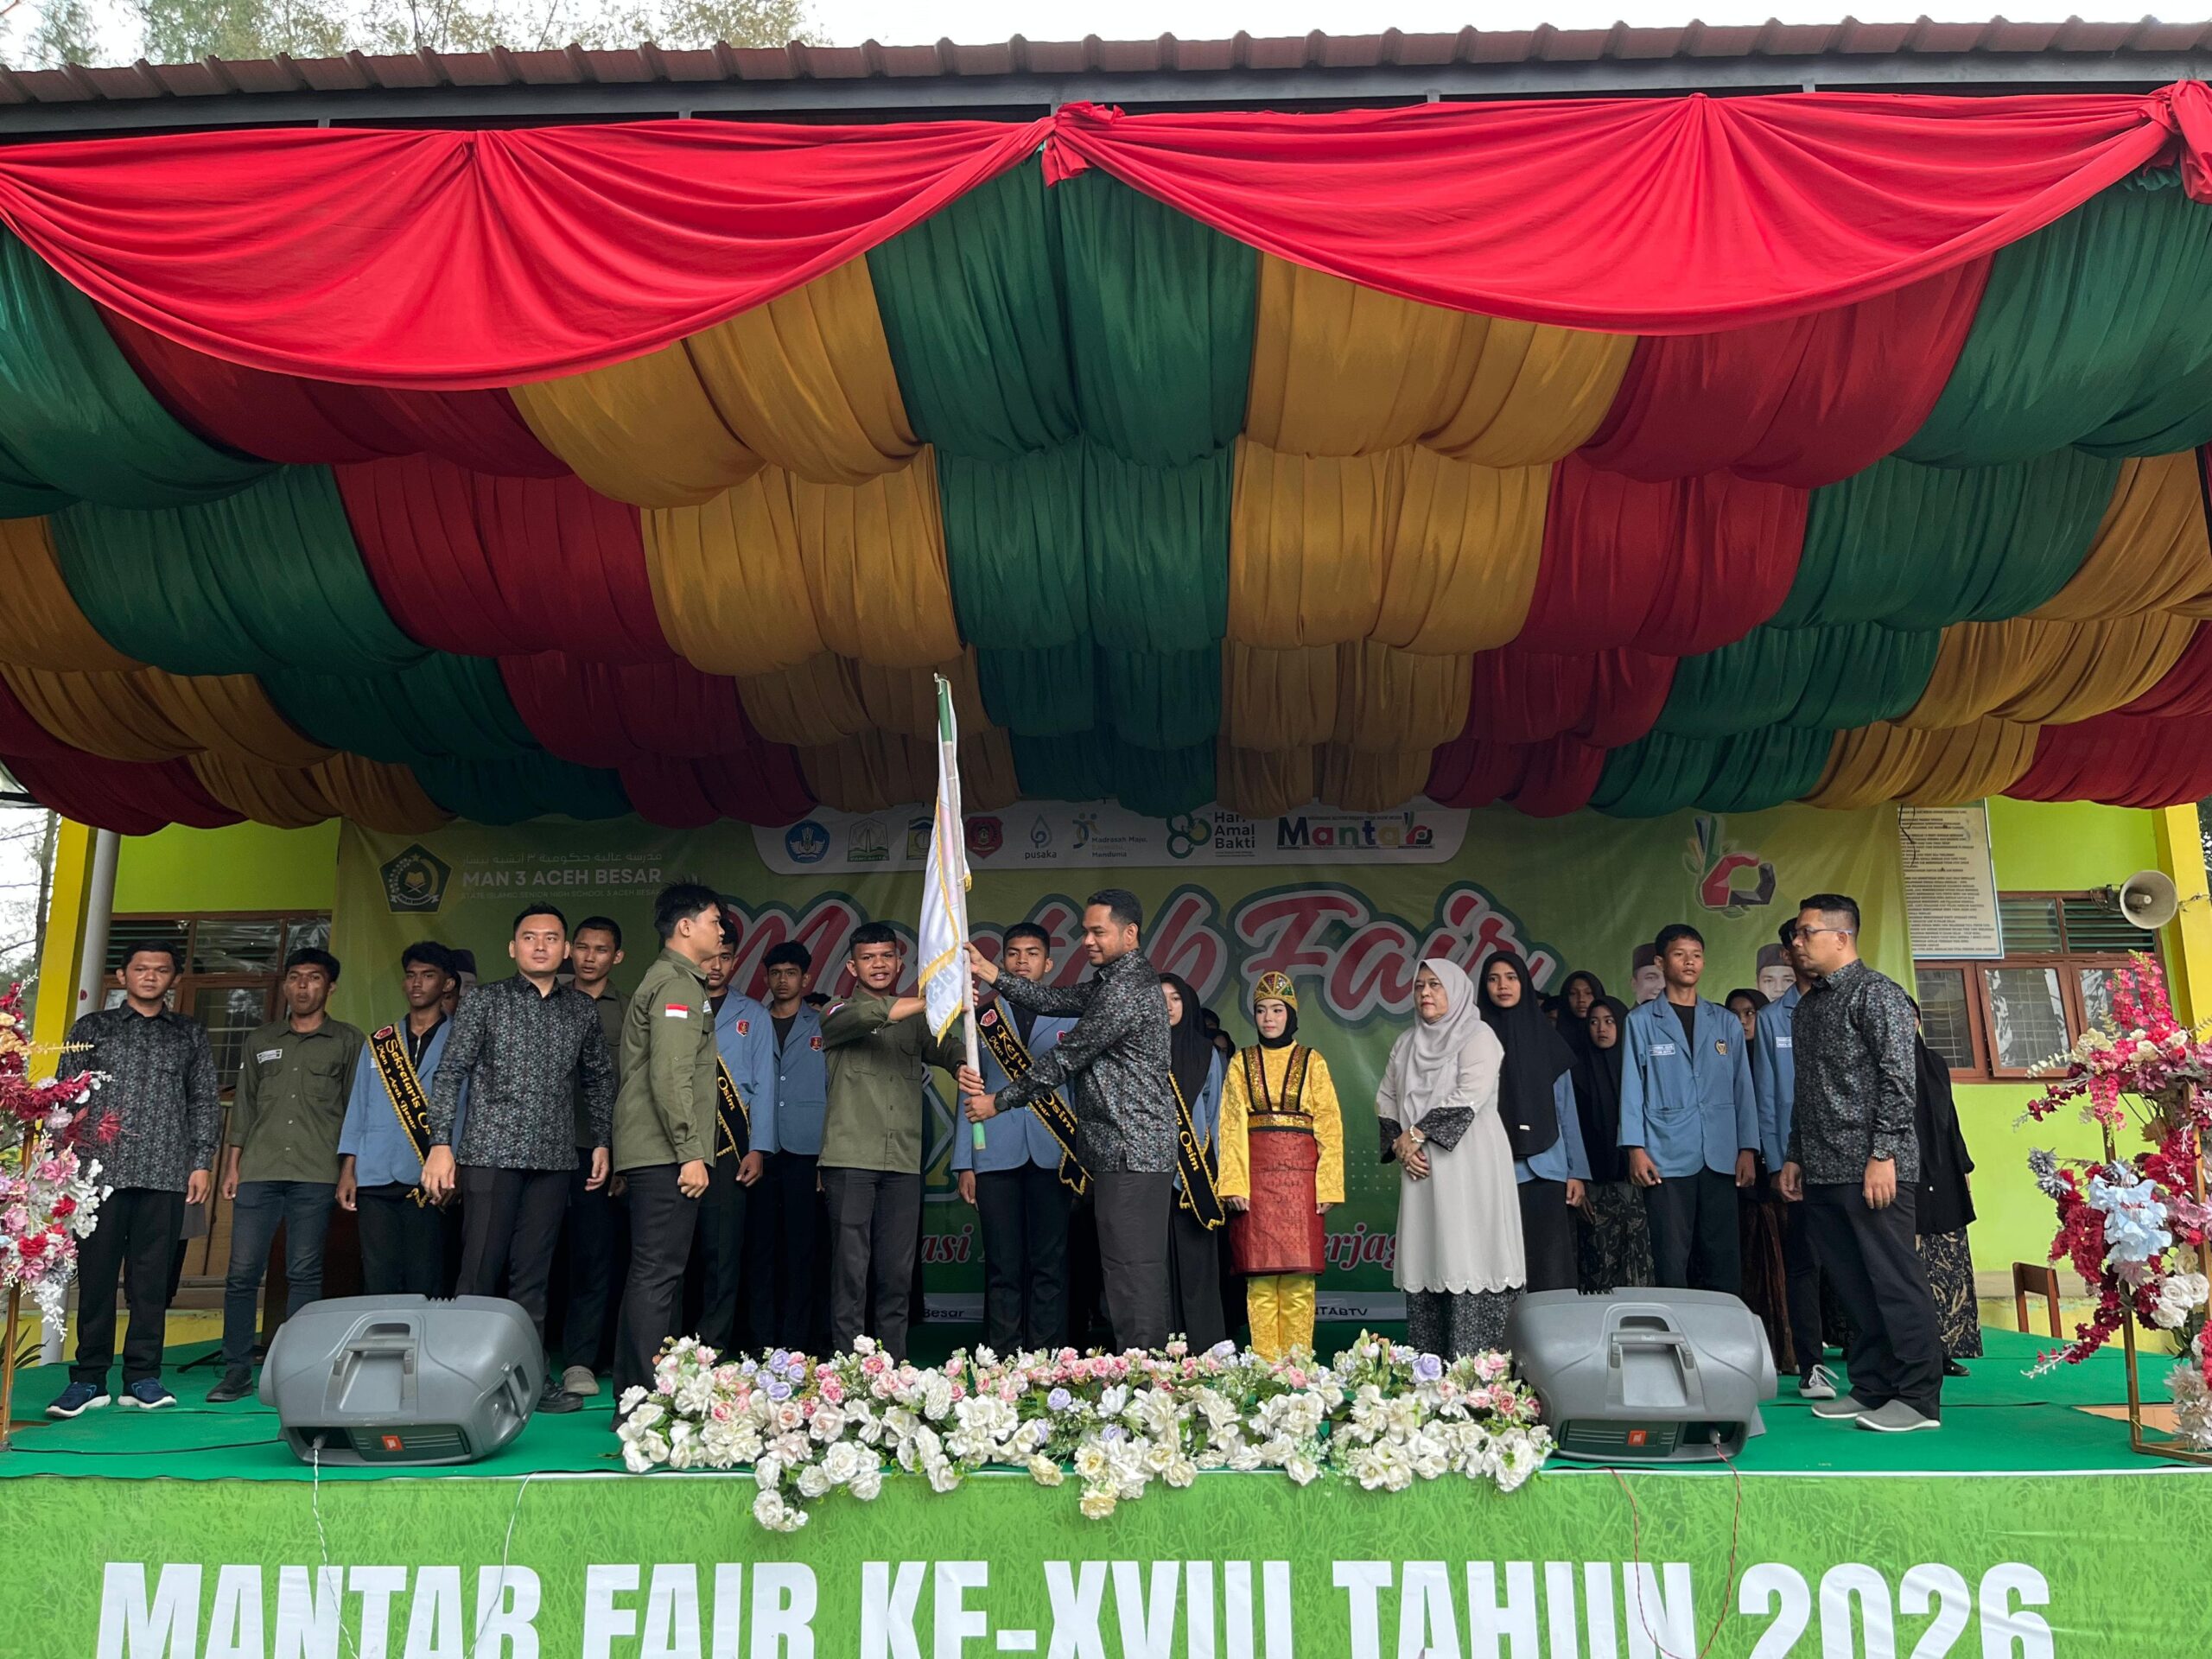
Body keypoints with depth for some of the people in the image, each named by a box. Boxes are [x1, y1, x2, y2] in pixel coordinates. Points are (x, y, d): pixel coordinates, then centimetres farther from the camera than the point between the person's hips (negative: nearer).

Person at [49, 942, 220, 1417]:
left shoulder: (190, 1035, 13)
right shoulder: (92, 1028, 11)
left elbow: (205, 1102, 12)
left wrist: (201, 1162, 4)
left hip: (165, 1176, 1)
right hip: (101, 1172, 0)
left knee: (152, 1279, 3)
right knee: (96, 1274, 1)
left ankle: (142, 1377, 10)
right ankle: (89, 1380, 9)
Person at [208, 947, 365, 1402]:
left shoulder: (348, 1041, 9)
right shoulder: (259, 1041, 17)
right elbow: (243, 1106, 17)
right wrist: (232, 1166, 11)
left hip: (315, 1175, -2)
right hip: (258, 1172, 3)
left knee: (304, 1274, 0)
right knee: (242, 1271, 0)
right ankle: (237, 1371, 10)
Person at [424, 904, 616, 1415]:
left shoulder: (583, 1010, 11)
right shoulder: (484, 1001, 3)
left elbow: (599, 1080, 19)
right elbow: (450, 1074, 0)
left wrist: (602, 1142, 12)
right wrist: (441, 1143, -8)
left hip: (552, 1160, 3)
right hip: (491, 1152, -3)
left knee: (533, 1274, 7)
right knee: (480, 1271, -1)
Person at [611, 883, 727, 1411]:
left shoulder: (666, 981, 22)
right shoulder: (678, 984, -10)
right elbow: (671, 1076, -20)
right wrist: (690, 1152, -19)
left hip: (654, 1155, 10)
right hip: (666, 1153, -10)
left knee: (653, 1272, 13)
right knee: (658, 1273, -10)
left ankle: (633, 1394, 18)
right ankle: (642, 1400, -9)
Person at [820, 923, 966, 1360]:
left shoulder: (917, 1020, 18)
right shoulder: (839, 1013, 7)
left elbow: (947, 1047, 2)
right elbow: (860, 1017, -16)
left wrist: (967, 1059, -23)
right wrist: (928, 1003, -28)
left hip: (903, 1161, 3)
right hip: (850, 1158, -3)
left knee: (898, 1271, 4)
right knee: (850, 1267, -4)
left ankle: (893, 1365, 11)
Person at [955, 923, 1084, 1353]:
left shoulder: (1069, 1017, 11)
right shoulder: (983, 1018, 13)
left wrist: (1082, 1156, -2)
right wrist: (964, 1164, 4)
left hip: (1052, 1156, 0)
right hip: (996, 1155, 1)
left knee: (1050, 1265, 0)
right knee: (1003, 1266, 1)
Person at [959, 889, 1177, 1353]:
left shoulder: (1127, 989, -16)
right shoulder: (1113, 982, 18)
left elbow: (1066, 1058, -14)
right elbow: (1052, 1000, 14)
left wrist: (999, 1101, -5)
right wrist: (988, 971, 5)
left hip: (1131, 1157, -11)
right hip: (1131, 1154, 11)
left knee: (1131, 1269, -9)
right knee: (1137, 1268, 13)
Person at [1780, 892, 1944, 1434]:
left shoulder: (1878, 994, -6)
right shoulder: (1808, 1006, 18)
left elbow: (1899, 1080, -13)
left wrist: (1884, 1154, -17)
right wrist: (1795, 1156, 18)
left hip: (1871, 1169, -8)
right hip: (1822, 1172, 8)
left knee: (1894, 1281, -4)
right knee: (1851, 1285, 11)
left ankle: (1919, 1399, 3)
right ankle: (1870, 1388, 18)